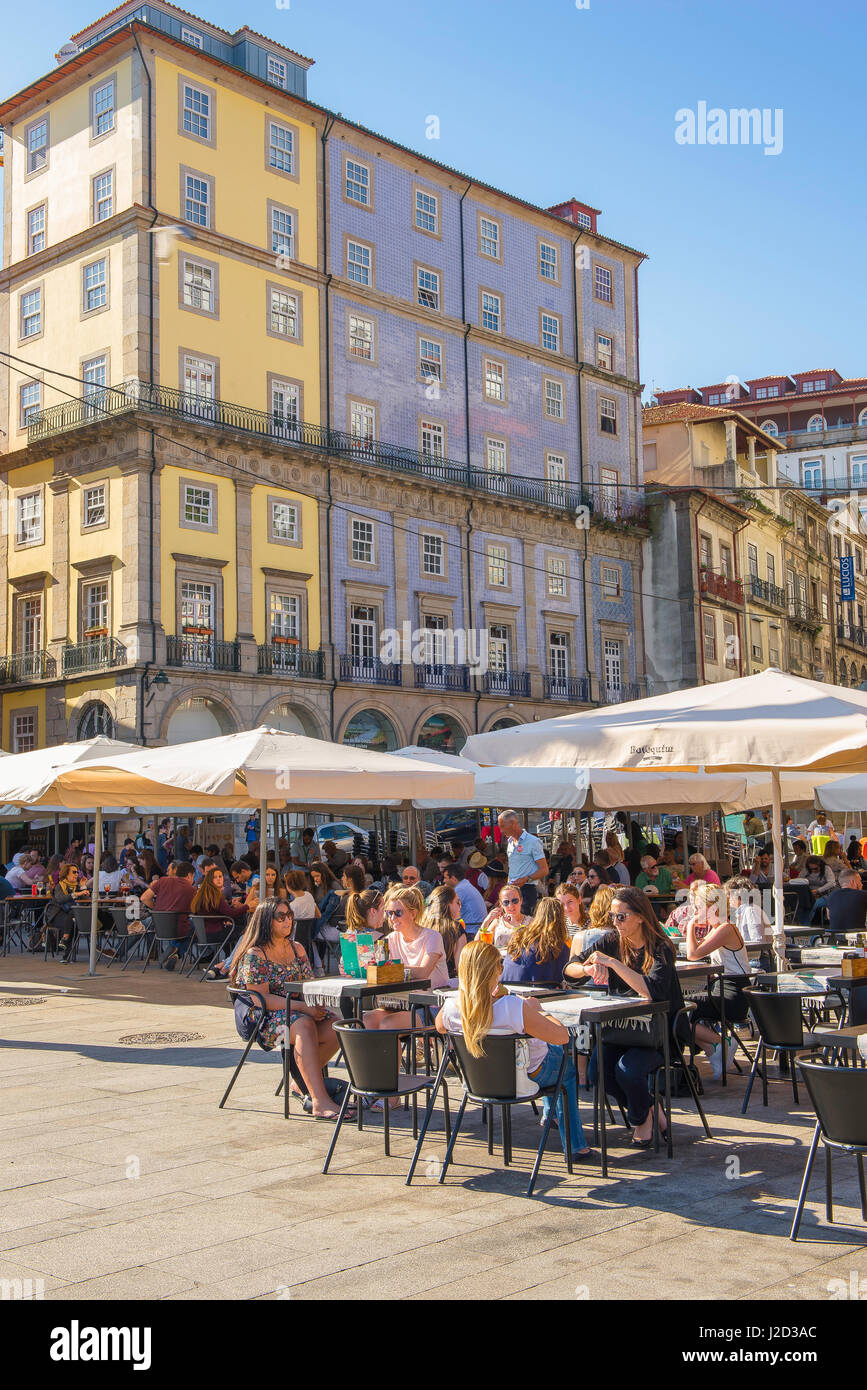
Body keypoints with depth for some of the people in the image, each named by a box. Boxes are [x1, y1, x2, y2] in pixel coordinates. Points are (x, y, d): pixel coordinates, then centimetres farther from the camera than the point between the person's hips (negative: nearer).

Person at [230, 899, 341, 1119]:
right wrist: (302, 1007, -22)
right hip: (266, 1019, -6)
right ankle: (320, 1102, -48)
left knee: (336, 1028, -23)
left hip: (300, 1012, 6)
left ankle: (304, 1082, -4)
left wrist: (316, 1004, -9)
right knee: (304, 1025, -38)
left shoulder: (297, 949, 16)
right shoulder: (254, 955, -6)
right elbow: (262, 998, -13)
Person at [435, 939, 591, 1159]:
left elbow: (439, 1026, 3)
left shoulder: (451, 1009, -23)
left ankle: (550, 1113, 52)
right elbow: (562, 1036, -29)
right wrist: (535, 1009, -11)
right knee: (568, 1066, 31)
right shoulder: (514, 1007, -39)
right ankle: (574, 1144, 38)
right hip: (528, 1075, -5)